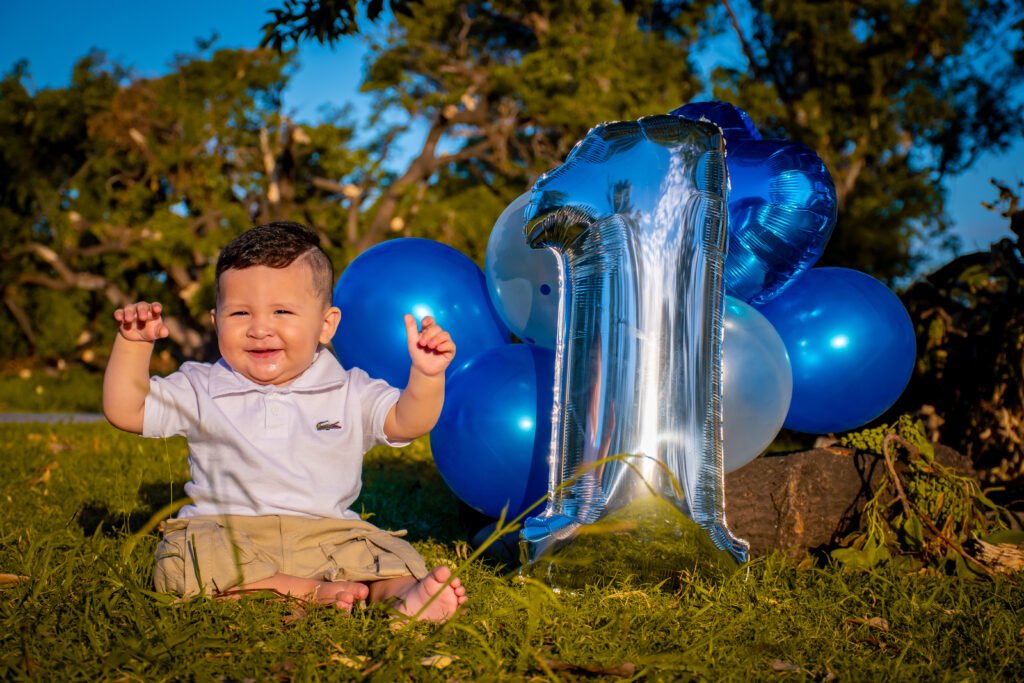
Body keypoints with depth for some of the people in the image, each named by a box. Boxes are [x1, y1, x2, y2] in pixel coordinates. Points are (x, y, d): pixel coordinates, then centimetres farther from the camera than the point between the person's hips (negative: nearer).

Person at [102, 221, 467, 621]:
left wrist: (426, 376, -22)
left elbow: (406, 422, -3)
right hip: (225, 532, 0)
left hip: (325, 535, 1)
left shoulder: (348, 392, 7)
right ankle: (313, 592, -33)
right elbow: (125, 412, 5)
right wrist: (132, 345, -7)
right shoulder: (202, 390, 8)